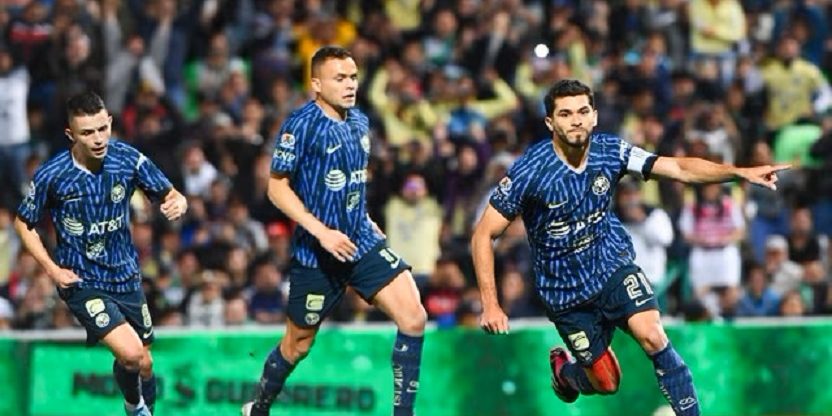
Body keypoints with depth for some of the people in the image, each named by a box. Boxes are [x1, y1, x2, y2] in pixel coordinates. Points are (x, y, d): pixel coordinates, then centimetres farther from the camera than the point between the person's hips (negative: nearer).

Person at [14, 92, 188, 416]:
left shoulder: (129, 159, -11)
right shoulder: (51, 176, -16)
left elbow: (168, 193, -1)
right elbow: (24, 223, -1)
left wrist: (177, 202, -26)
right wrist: (51, 268, -11)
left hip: (126, 277, 4)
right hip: (81, 281, -4)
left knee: (143, 364, 13)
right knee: (130, 353, -20)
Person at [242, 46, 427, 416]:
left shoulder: (359, 122, 8)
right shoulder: (301, 125, -14)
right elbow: (277, 187, -14)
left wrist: (366, 223, 16)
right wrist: (322, 232, -21)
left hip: (362, 242, 6)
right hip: (316, 254, -6)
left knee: (413, 318, -12)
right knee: (298, 343, 7)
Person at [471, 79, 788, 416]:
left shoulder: (610, 151, -12)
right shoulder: (530, 171, -21)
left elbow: (679, 168, -13)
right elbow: (483, 235, -17)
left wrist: (740, 172, -27)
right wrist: (490, 305, -24)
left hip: (613, 265, 2)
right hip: (565, 291, -2)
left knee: (651, 335, -25)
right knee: (606, 383, 5)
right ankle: (563, 371, 40)